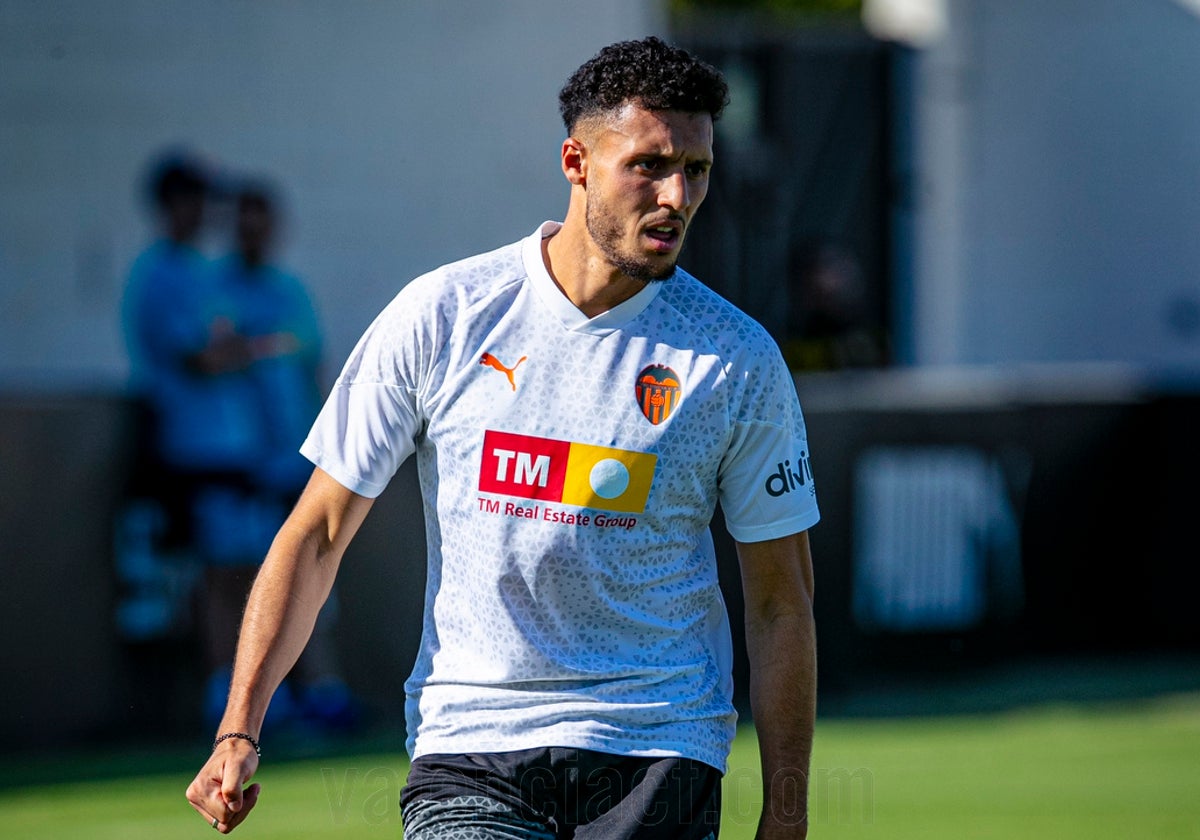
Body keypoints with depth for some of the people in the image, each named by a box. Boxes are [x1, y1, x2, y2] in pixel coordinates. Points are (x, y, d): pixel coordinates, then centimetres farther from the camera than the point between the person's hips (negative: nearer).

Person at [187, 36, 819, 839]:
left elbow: (781, 602, 5)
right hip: (469, 744, -1)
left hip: (659, 760, 1)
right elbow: (318, 535, 3)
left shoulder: (740, 360, -1)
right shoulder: (440, 316, -2)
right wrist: (239, 729, -5)